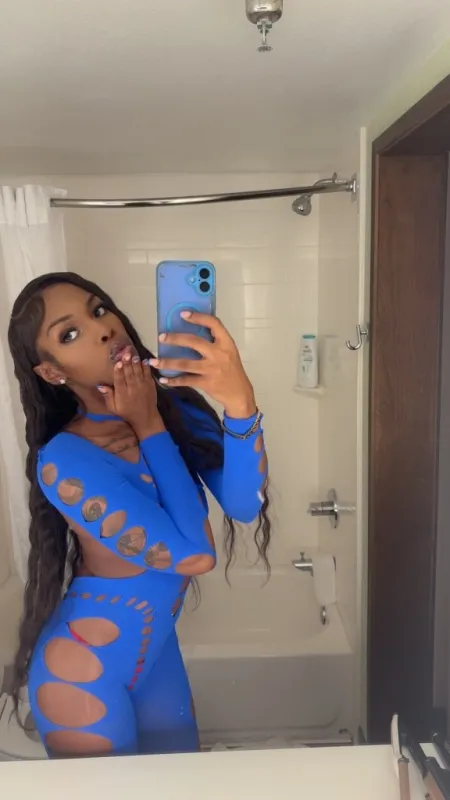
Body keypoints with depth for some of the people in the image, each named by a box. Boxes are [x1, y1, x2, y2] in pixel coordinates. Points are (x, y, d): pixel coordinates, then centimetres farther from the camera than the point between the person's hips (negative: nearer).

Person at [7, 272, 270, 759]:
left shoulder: (176, 404, -10)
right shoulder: (65, 460, -27)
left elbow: (243, 506, -23)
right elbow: (195, 555, -29)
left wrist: (239, 402, -39)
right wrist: (149, 427, -25)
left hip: (154, 646, 6)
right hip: (84, 673, -6)